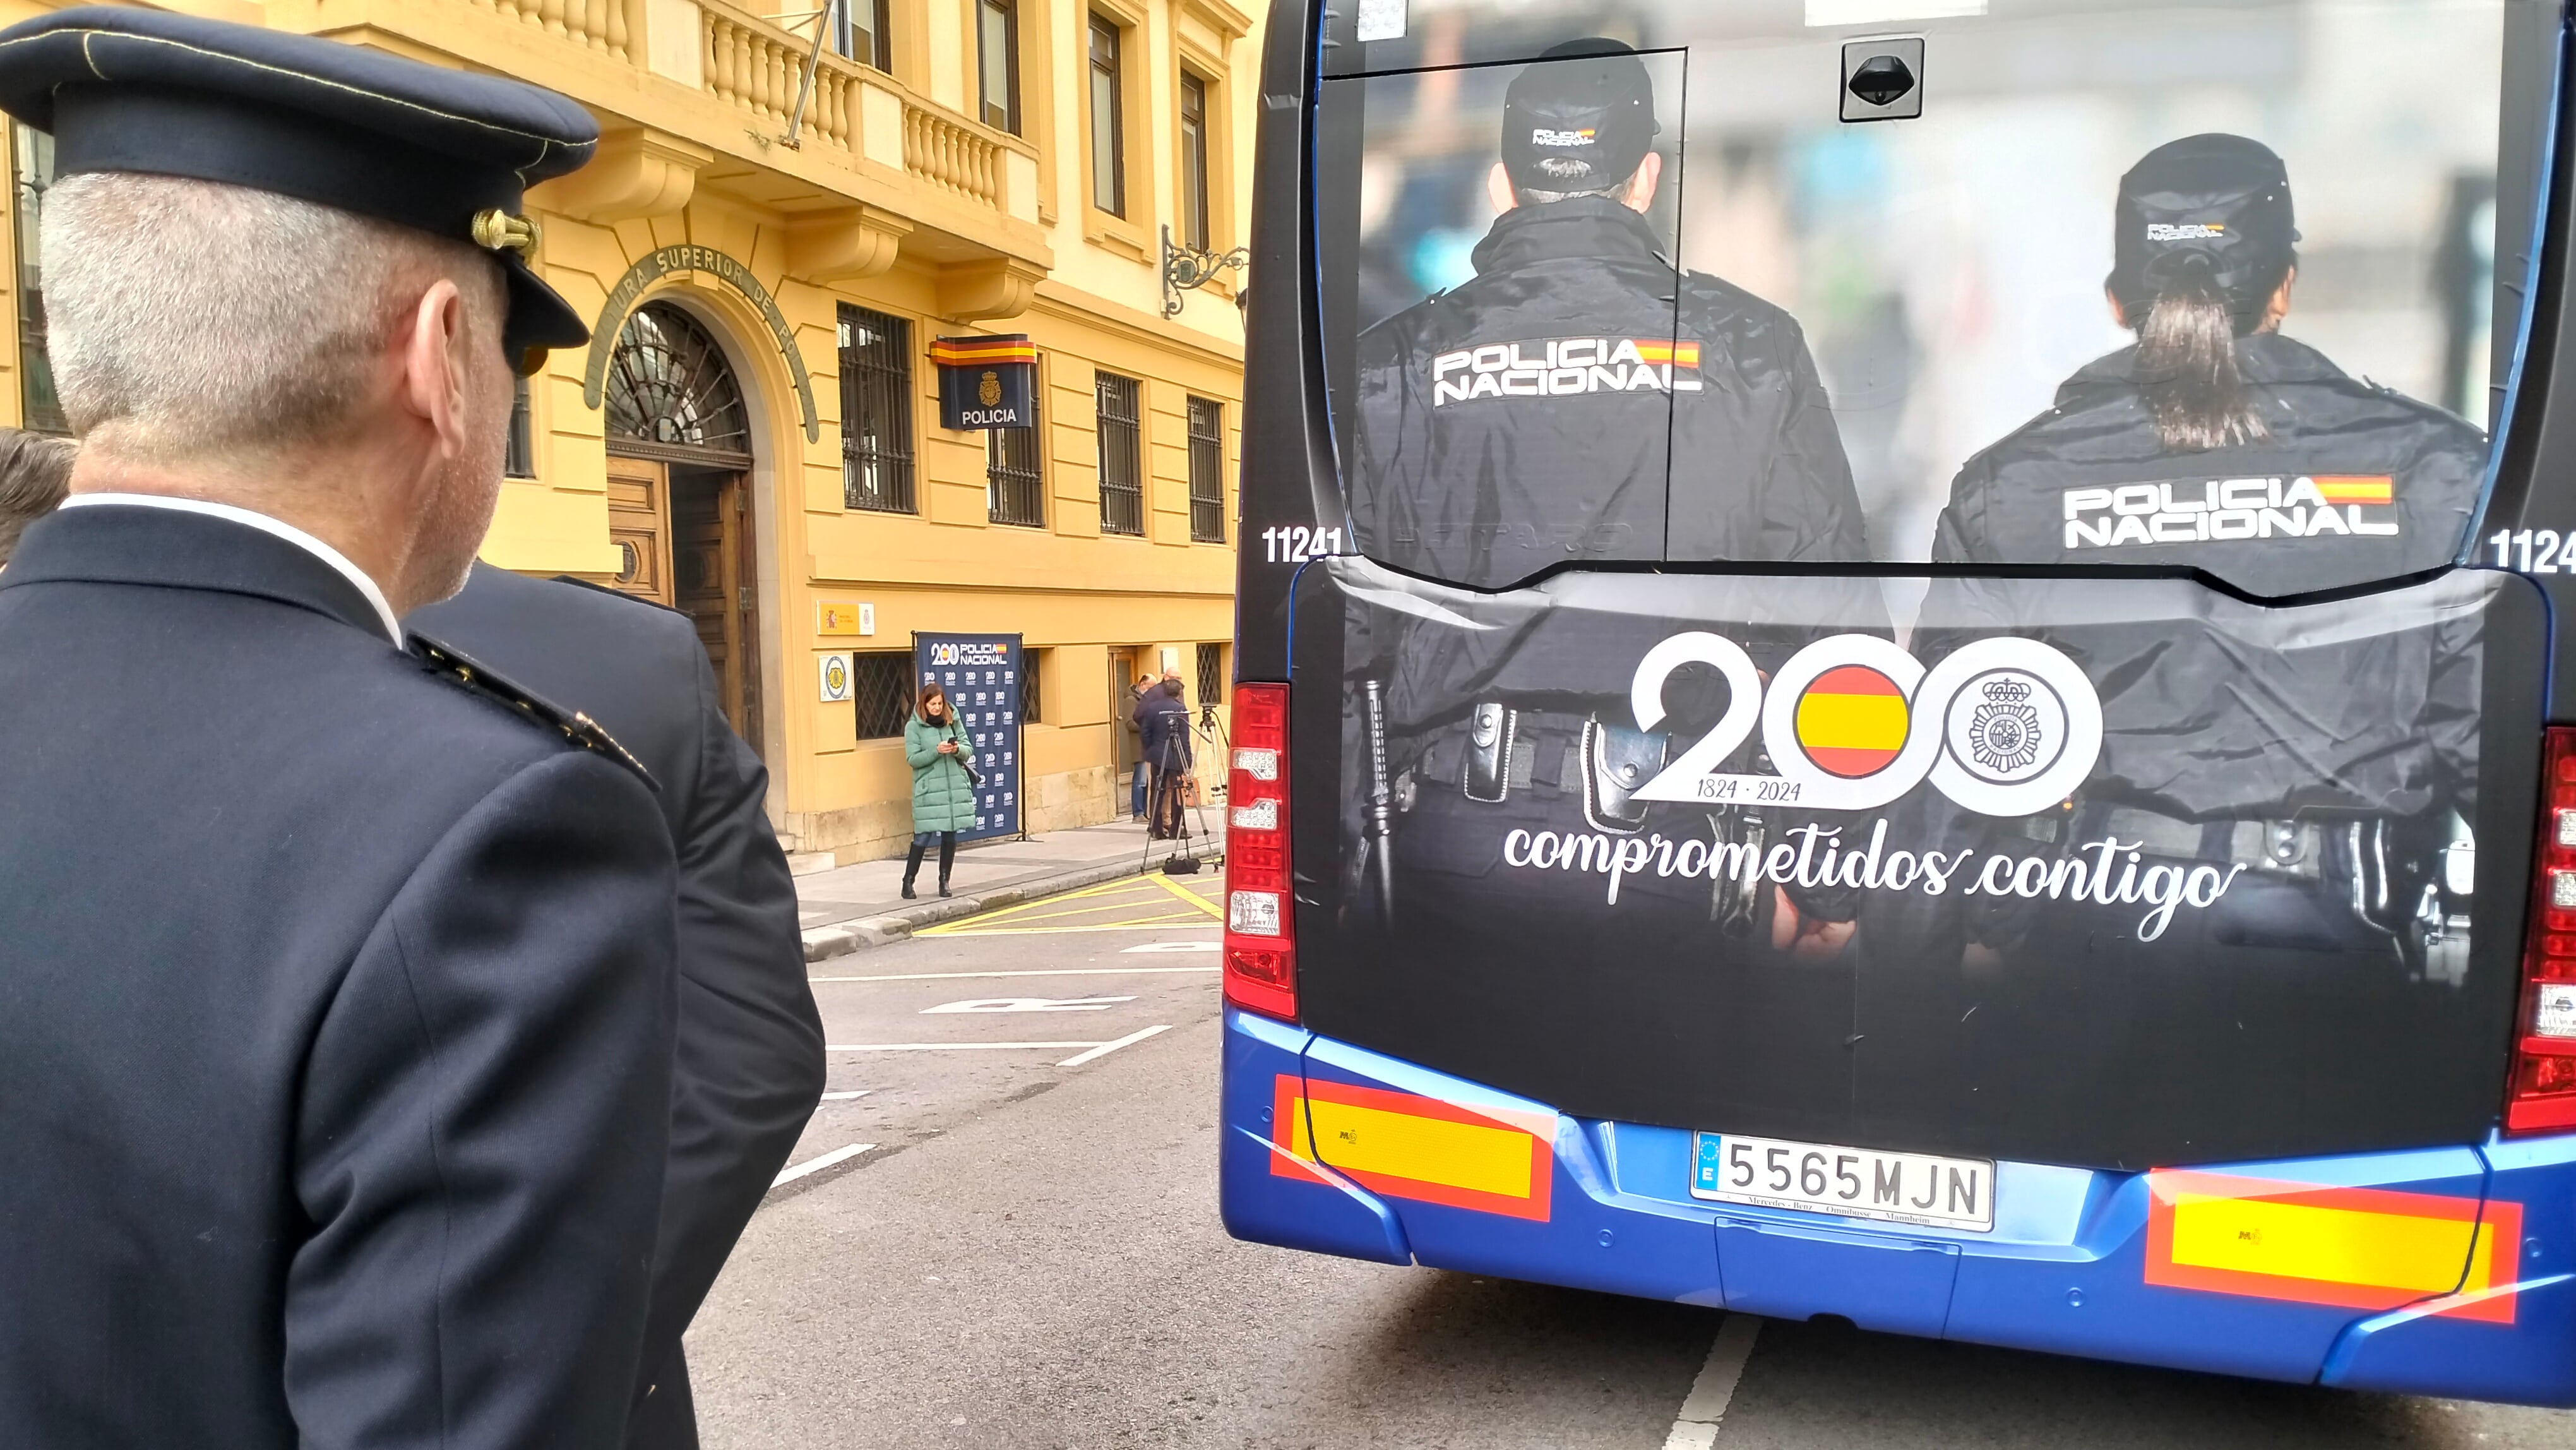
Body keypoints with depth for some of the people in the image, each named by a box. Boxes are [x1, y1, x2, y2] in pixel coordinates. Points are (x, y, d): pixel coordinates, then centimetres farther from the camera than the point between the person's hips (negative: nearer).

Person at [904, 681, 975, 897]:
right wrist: (936, 751, -20)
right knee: (923, 836, -6)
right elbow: (912, 759, -8)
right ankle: (908, 881, 5)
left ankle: (944, 881, 18)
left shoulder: (953, 721, 8)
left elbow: (968, 750, 9)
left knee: (950, 835, 7)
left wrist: (958, 749, -13)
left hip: (956, 787, 4)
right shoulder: (914, 726, -2)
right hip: (928, 789, -4)